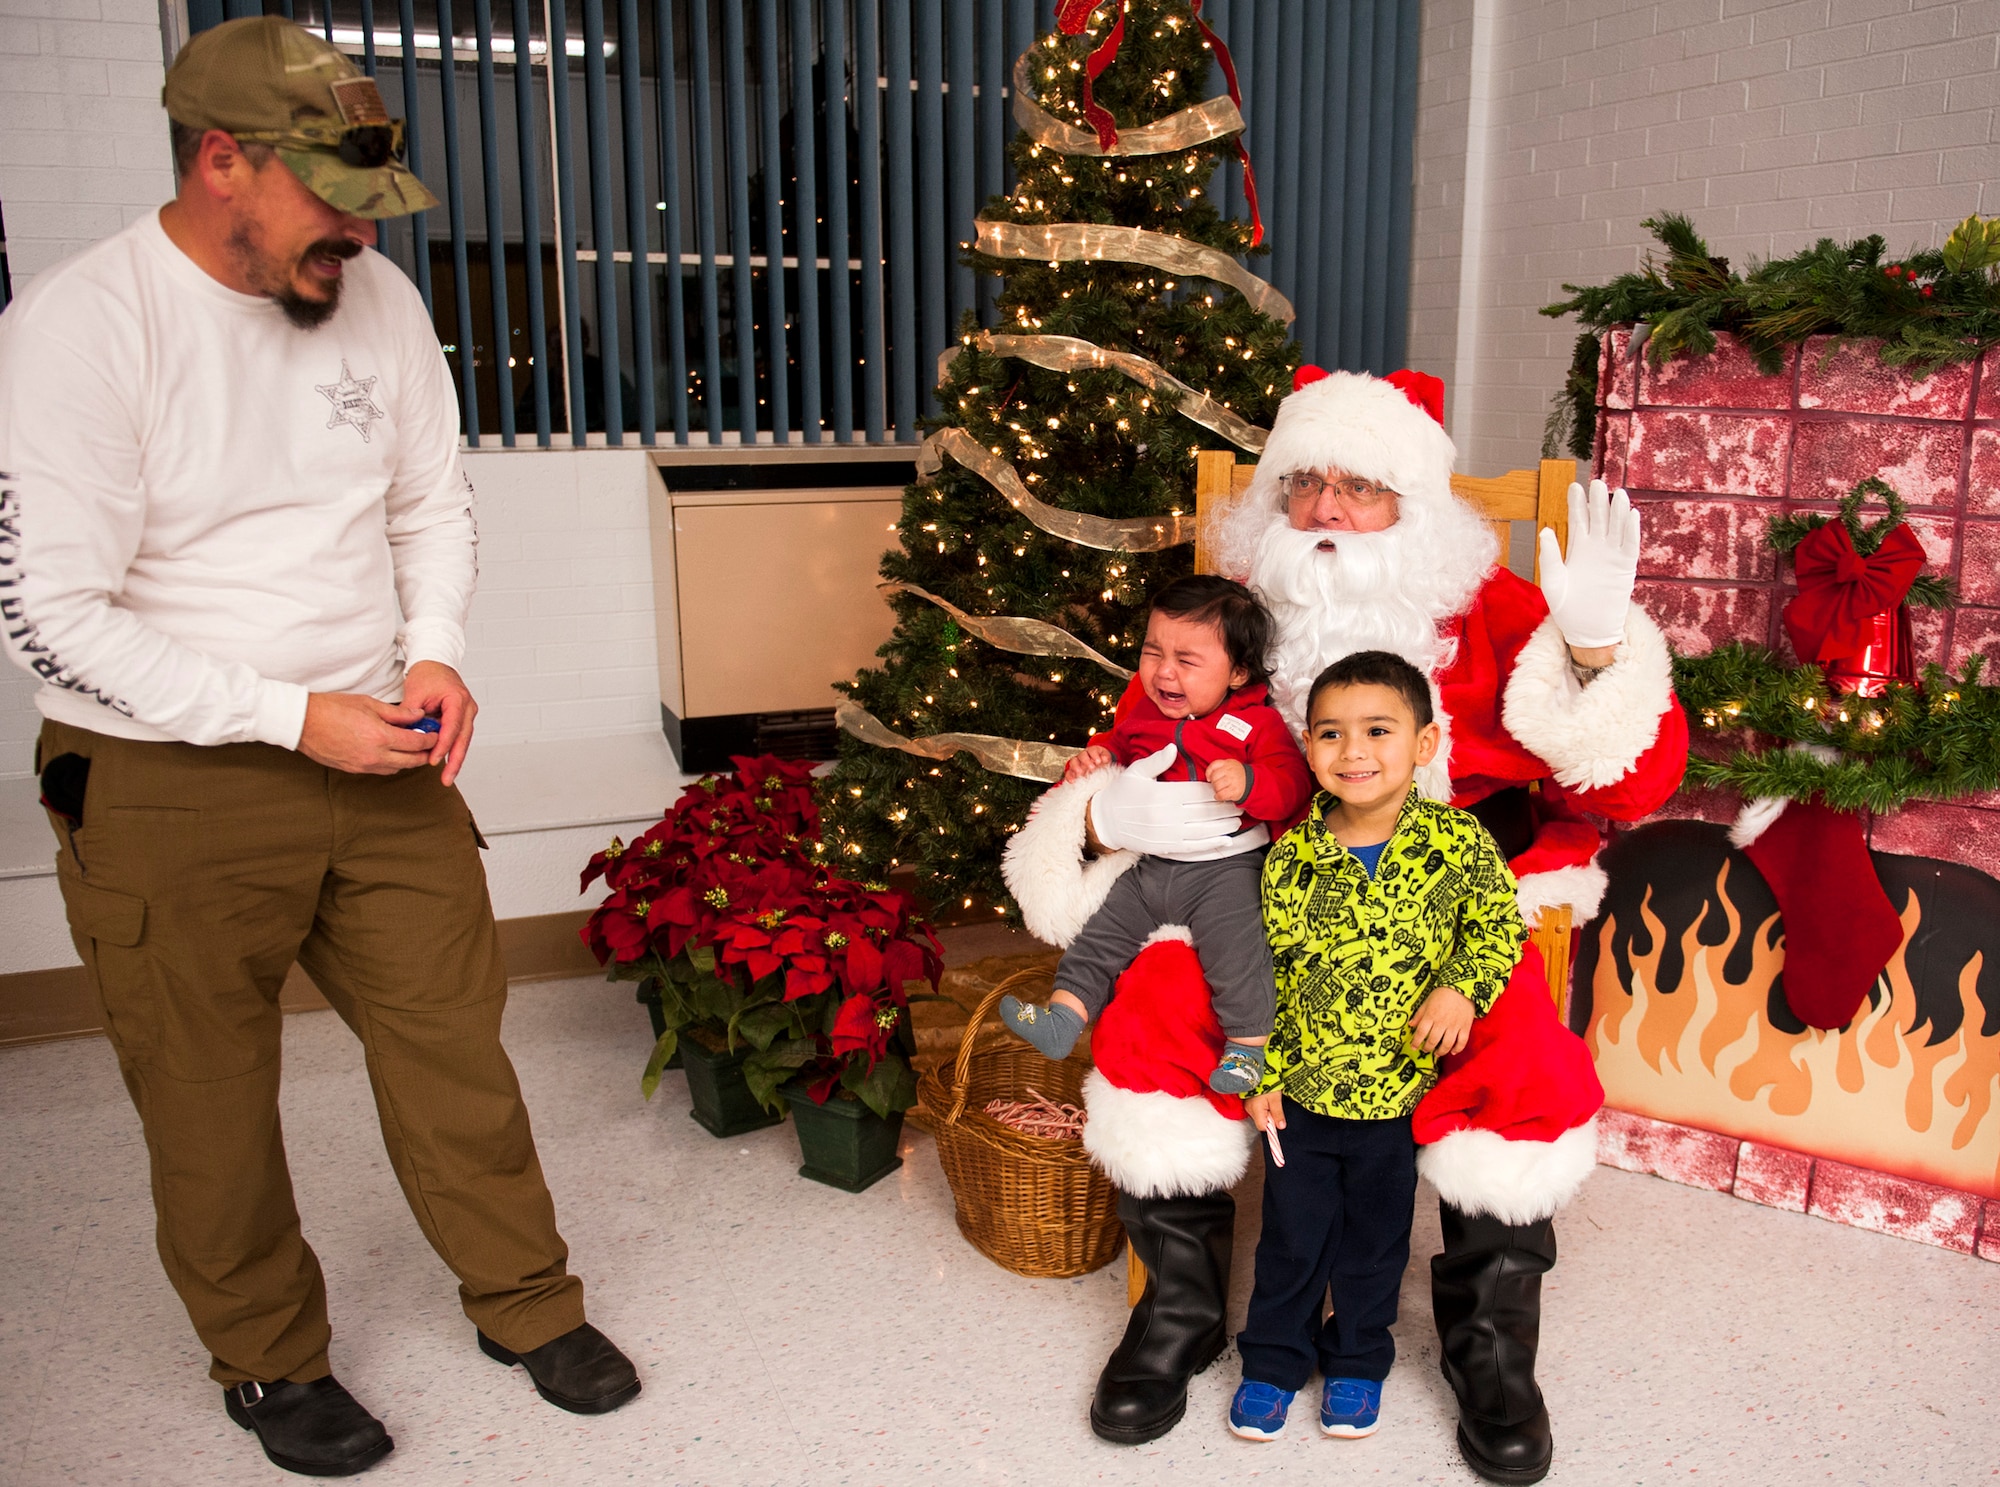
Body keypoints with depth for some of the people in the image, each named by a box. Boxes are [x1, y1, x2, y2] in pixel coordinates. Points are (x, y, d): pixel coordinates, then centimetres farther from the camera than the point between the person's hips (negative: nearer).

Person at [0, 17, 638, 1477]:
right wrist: (294, 718, -19)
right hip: (169, 783, -4)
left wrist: (436, 651, -5)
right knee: (212, 1096, 11)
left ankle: (530, 1301, 33)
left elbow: (434, 498, 12)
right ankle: (271, 1359, 36)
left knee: (453, 1035, 12)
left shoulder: (375, 295, 0)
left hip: (380, 750, 4)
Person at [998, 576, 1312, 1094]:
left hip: (1224, 869, -5)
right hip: (1148, 866, 6)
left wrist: (1248, 783, -33)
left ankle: (1249, 1043, -9)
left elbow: (1292, 783, -14)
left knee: (1235, 946, -22)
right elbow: (1118, 742, 30)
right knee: (1098, 932, 2)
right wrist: (1095, 759, 8)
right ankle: (1063, 1015, 10)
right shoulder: (1141, 711, 10)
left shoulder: (1256, 723, -6)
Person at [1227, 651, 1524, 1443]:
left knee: (1375, 1240, 18)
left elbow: (1499, 926, 0)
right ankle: (1274, 1360, 36)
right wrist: (1262, 1073, -2)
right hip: (1301, 1088, 0)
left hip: (1398, 1090, 0)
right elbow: (1267, 969, -2)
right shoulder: (1290, 856, -10)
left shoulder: (1459, 843, -13)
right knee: (1292, 1236, 15)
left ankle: (1357, 1362, 41)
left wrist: (1461, 988, -18)